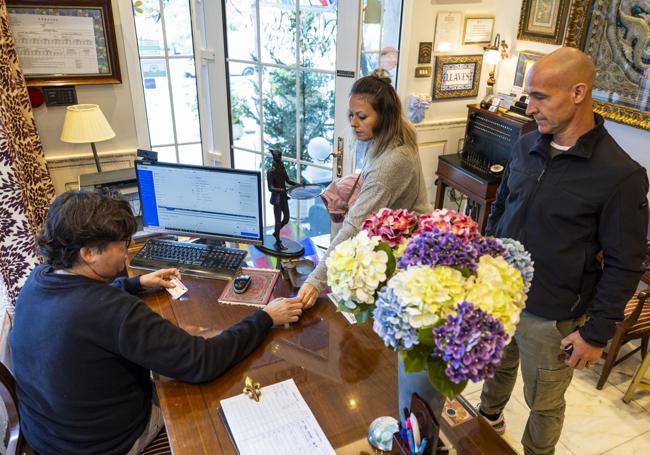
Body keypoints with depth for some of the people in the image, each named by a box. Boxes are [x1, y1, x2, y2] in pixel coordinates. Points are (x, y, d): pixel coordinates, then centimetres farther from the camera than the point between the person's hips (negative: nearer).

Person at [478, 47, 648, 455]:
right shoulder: (526, 147, -2)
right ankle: (488, 420, 55)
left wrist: (597, 332, -11)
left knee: (544, 404, 17)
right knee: (498, 367, 27)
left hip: (550, 316, -5)